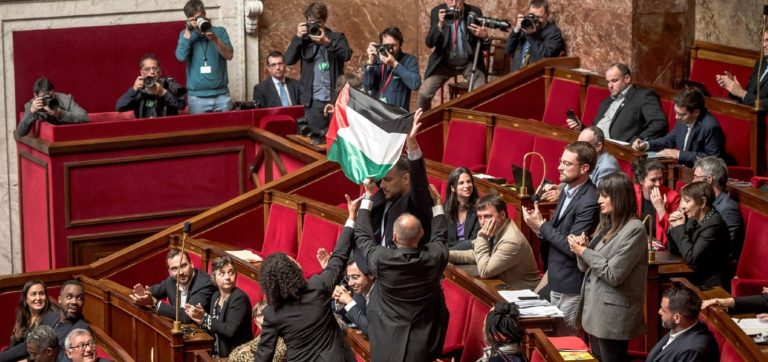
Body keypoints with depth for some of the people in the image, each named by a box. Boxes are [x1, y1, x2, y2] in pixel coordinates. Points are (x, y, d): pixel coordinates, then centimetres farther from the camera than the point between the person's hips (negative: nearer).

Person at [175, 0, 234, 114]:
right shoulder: (186, 35, 8)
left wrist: (216, 40, -19)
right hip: (197, 96, 0)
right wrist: (188, 31, -7)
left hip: (221, 94, 0)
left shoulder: (219, 31, 7)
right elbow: (181, 57, -8)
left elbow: (229, 55, -4)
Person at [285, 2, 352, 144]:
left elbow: (347, 55, -11)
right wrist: (297, 37, -9)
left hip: (335, 96, -1)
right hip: (314, 99, 1)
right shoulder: (304, 40, 10)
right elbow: (289, 60, -1)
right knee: (316, 139, 0)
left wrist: (327, 42, -23)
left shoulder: (337, 37, 7)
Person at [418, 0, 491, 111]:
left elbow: (484, 47, -7)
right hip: (444, 62, 0)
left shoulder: (474, 12, -12)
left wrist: (485, 37, -31)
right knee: (424, 93, -13)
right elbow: (429, 43, -15)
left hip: (470, 62, 0)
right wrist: (440, 25, -32)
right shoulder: (437, 12, -11)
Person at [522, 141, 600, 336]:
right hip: (556, 279, 9)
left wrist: (542, 226, -14)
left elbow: (571, 246, -23)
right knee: (555, 335, 16)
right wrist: (540, 228, -5)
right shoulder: (567, 190, 7)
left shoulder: (589, 201, -22)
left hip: (570, 286, -9)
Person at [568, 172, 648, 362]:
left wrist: (584, 252, -13)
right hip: (595, 309, 9)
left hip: (613, 315, -9)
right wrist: (581, 249, -4)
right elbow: (588, 268, 16)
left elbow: (613, 275, -21)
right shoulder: (607, 224, 10)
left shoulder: (634, 230, -16)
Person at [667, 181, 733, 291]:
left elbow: (691, 258, -23)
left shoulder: (714, 224, -18)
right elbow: (674, 251, 14)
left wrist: (680, 228, -15)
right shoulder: (694, 220, 6)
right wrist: (673, 227, -3)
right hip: (696, 279, 8)